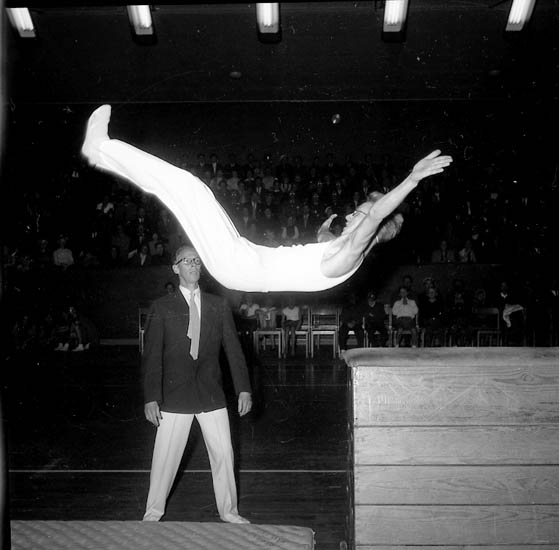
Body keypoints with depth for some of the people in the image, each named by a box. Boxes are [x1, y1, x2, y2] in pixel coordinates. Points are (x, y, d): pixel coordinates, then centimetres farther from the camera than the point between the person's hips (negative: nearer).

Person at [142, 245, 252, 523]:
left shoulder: (218, 305, 7)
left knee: (223, 454, 6)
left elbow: (233, 348, 6)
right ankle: (153, 513, 24)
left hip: (211, 395, 2)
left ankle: (228, 511, 23)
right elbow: (151, 355, -4)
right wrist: (151, 398, -11)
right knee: (164, 458, 4)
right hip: (175, 396, -2)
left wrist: (243, 388, -1)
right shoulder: (161, 307, 0)